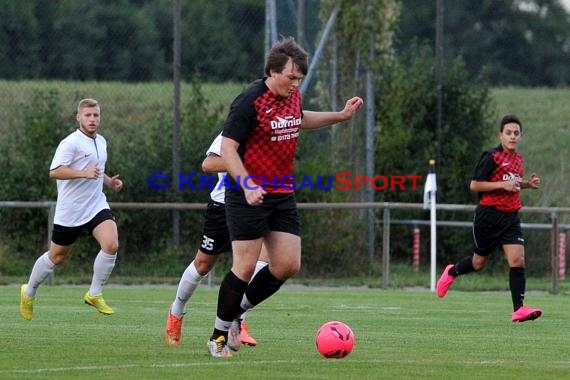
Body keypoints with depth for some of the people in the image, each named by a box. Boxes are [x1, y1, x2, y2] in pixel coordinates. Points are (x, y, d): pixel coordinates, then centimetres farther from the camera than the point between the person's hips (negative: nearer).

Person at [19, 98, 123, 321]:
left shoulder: (101, 142, 12)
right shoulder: (71, 143, -14)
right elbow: (54, 171, -25)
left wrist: (109, 181, 10)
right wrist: (84, 173, -34)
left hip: (96, 206, 5)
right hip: (70, 209, -5)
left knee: (111, 245, -19)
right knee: (57, 256, 8)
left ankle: (94, 294, -5)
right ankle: (29, 292, 32)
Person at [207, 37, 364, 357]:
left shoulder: (293, 96, 7)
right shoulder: (251, 102, -17)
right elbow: (227, 147, -18)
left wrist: (341, 116, 24)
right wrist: (248, 186, -28)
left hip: (283, 195, 7)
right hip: (250, 195, -7)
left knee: (288, 265, 1)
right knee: (246, 267, -8)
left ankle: (235, 314, 19)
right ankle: (219, 335, 7)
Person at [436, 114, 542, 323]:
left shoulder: (518, 159, 11)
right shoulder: (492, 157, -12)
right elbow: (474, 185, -15)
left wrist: (527, 184, 9)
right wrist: (503, 185, -22)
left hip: (511, 217, 5)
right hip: (489, 216, -5)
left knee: (517, 260, -12)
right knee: (479, 262, 11)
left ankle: (519, 309, -14)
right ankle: (451, 272, 43)